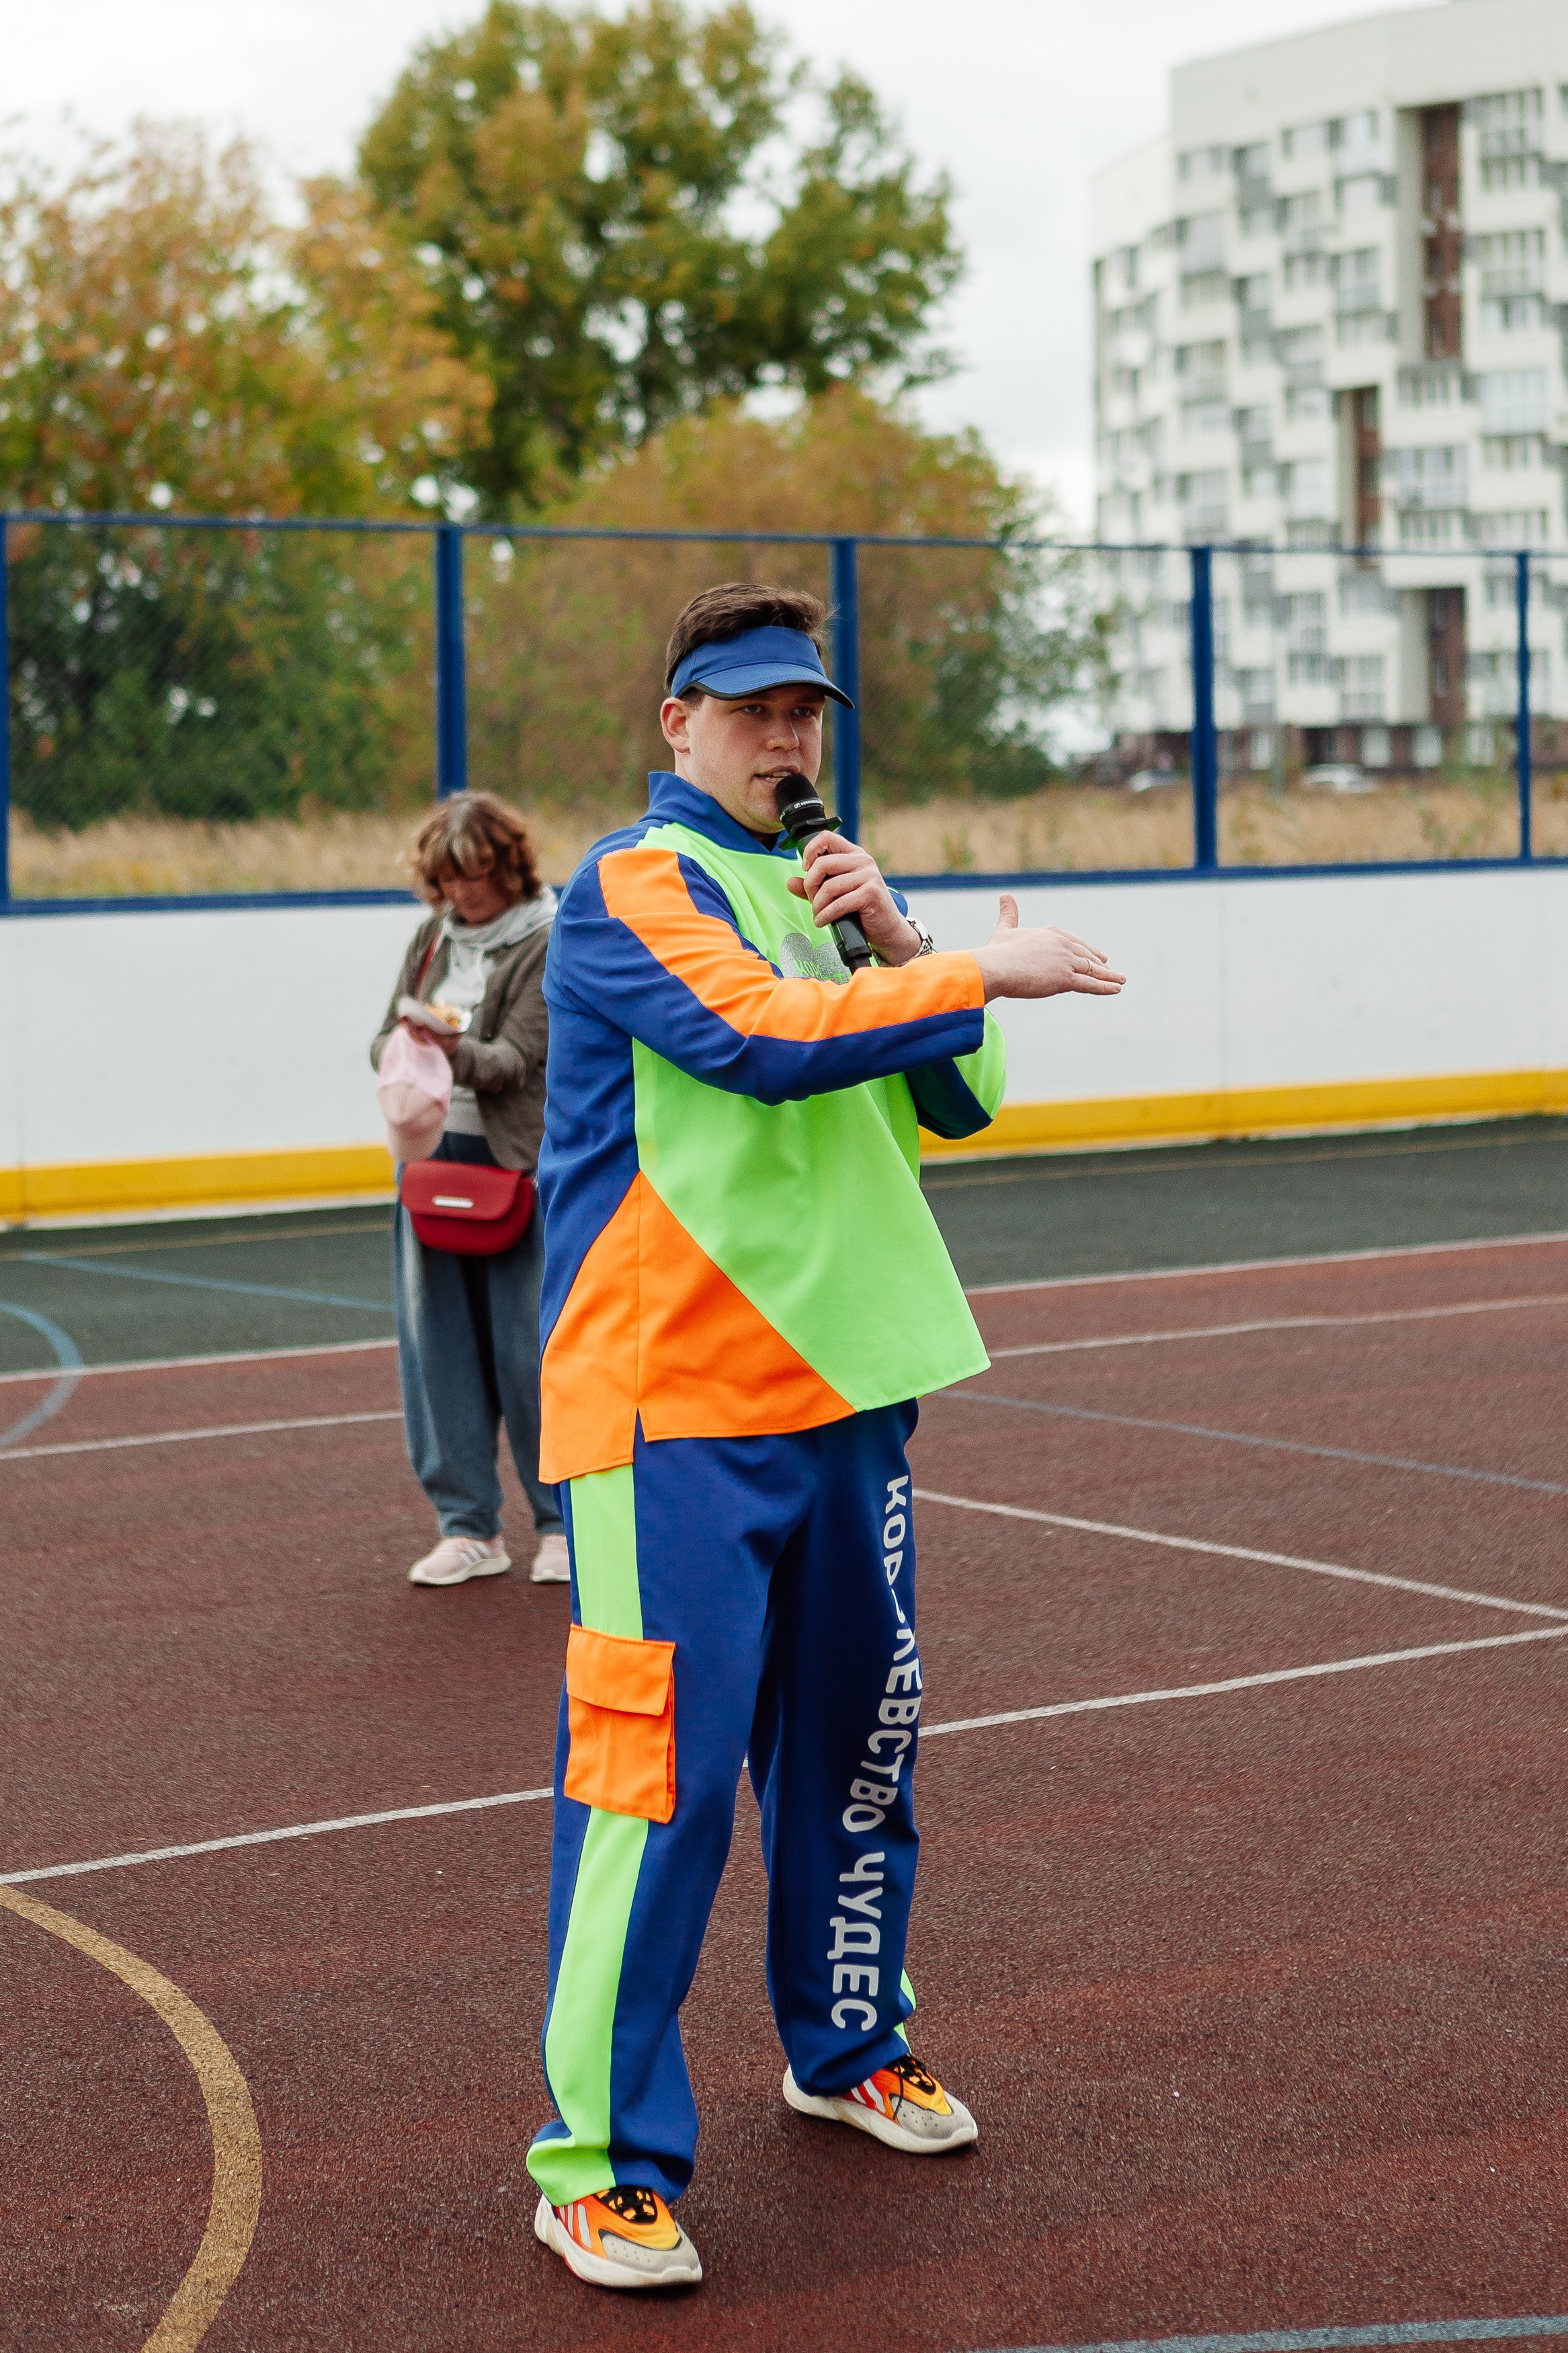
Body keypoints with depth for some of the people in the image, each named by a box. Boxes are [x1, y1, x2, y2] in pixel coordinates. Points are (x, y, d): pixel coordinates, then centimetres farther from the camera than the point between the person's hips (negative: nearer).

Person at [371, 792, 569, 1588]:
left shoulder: (548, 944, -6)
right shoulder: (432, 937, 12)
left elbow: (515, 1061, -14)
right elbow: (384, 1036, 13)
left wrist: (457, 1052, -34)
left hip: (519, 1163, -5)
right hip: (433, 1154, 6)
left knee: (527, 1345, -4)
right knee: (438, 1344, 4)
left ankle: (564, 1522, 11)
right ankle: (468, 1526, 12)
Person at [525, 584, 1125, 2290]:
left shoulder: (815, 892, 17)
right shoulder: (635, 888, -7)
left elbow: (951, 1103, 13)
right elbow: (764, 1038, -25)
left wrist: (893, 938, -3)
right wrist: (983, 974, -20)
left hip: (841, 1382, 8)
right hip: (674, 1402, -8)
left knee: (856, 1729, 16)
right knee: (661, 1764, -11)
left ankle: (846, 2044, 35)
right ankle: (606, 2163, -5)